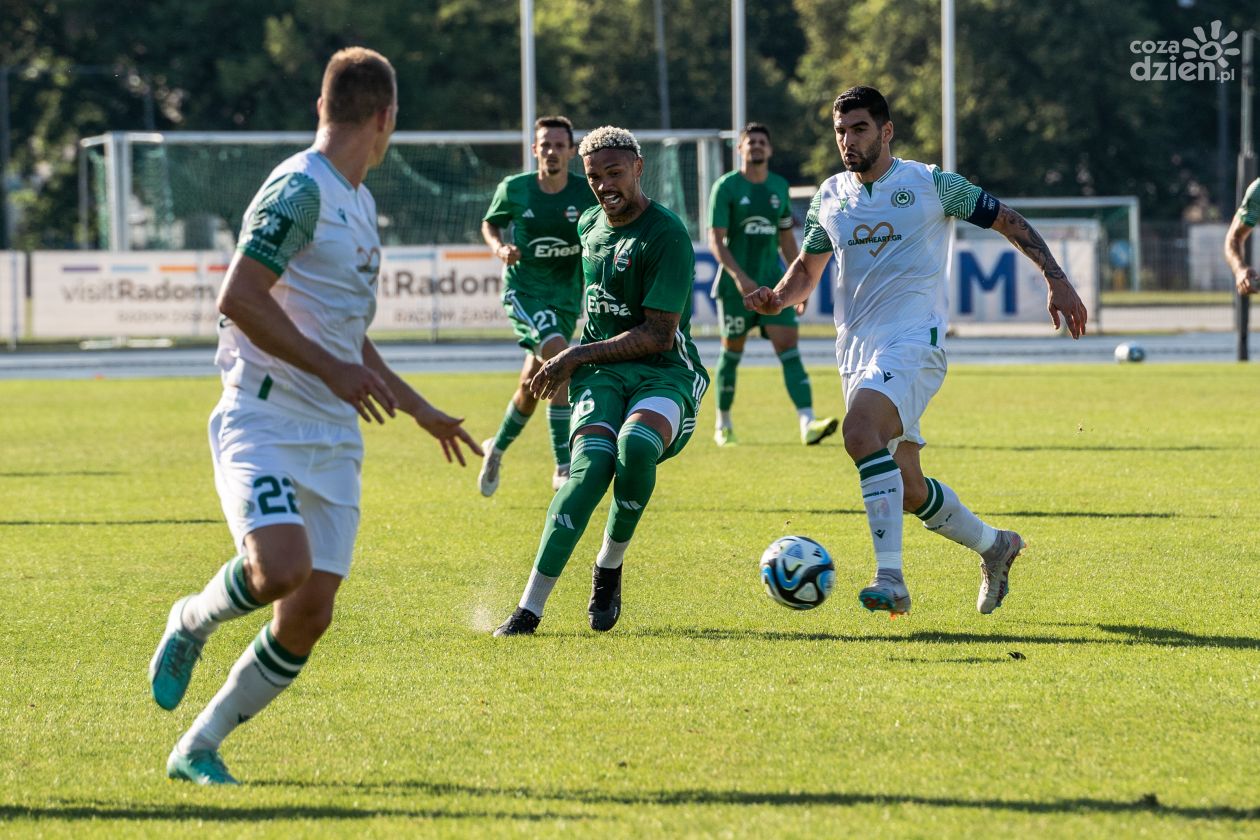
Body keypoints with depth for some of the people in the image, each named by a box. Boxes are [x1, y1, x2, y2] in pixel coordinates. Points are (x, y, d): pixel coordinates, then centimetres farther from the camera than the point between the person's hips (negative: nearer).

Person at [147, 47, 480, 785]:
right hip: (263, 422, -8)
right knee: (282, 568, -29)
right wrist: (332, 369, -23)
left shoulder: (359, 202, 19)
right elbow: (239, 297, -21)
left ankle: (198, 749, 9)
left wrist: (418, 407, 33)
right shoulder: (301, 189, -10)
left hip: (333, 437, 8)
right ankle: (194, 621, 3)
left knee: (310, 614, -2)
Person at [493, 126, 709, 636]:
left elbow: (658, 335, -15)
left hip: (664, 373, -4)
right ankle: (529, 608, -28)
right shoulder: (589, 226, 13)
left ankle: (609, 566, -11)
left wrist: (578, 356, -13)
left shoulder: (667, 237, -11)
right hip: (600, 372, 4)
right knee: (591, 462, -25)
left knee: (636, 446, -37)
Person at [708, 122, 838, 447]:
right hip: (736, 284, -4)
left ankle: (808, 425, -23)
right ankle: (723, 425, 24)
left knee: (789, 349, -11)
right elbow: (715, 240, -12)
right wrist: (738, 276, -26)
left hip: (773, 282, 4)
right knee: (732, 353, 6)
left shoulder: (779, 186, 10)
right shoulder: (726, 187, -6)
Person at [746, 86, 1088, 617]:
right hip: (857, 350, 6)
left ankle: (890, 578, -36)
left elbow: (1007, 220, 6)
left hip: (914, 340, -6)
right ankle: (994, 545, 35)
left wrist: (1057, 281, -1)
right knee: (908, 491, 9)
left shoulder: (930, 184, -2)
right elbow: (808, 268, 23)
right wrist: (775, 299, 1)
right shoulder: (830, 197, 11)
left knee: (859, 429, -33)